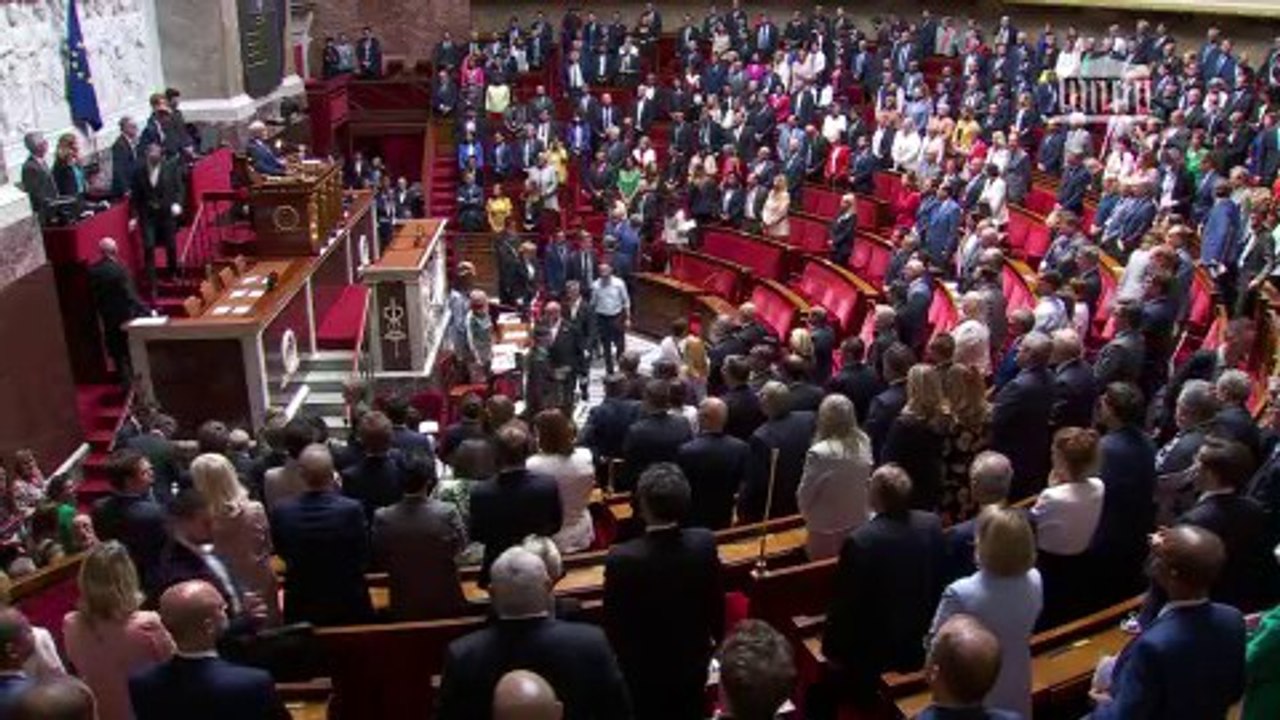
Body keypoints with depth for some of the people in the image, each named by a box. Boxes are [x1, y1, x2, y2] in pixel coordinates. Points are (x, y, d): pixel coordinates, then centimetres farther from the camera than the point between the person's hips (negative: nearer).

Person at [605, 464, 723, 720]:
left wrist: (623, 662, 2)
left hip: (645, 670, -2)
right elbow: (716, 602, -6)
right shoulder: (704, 543, -22)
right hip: (694, 662, 3)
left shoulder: (621, 559, -32)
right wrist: (715, 639, 13)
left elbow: (614, 622, -18)